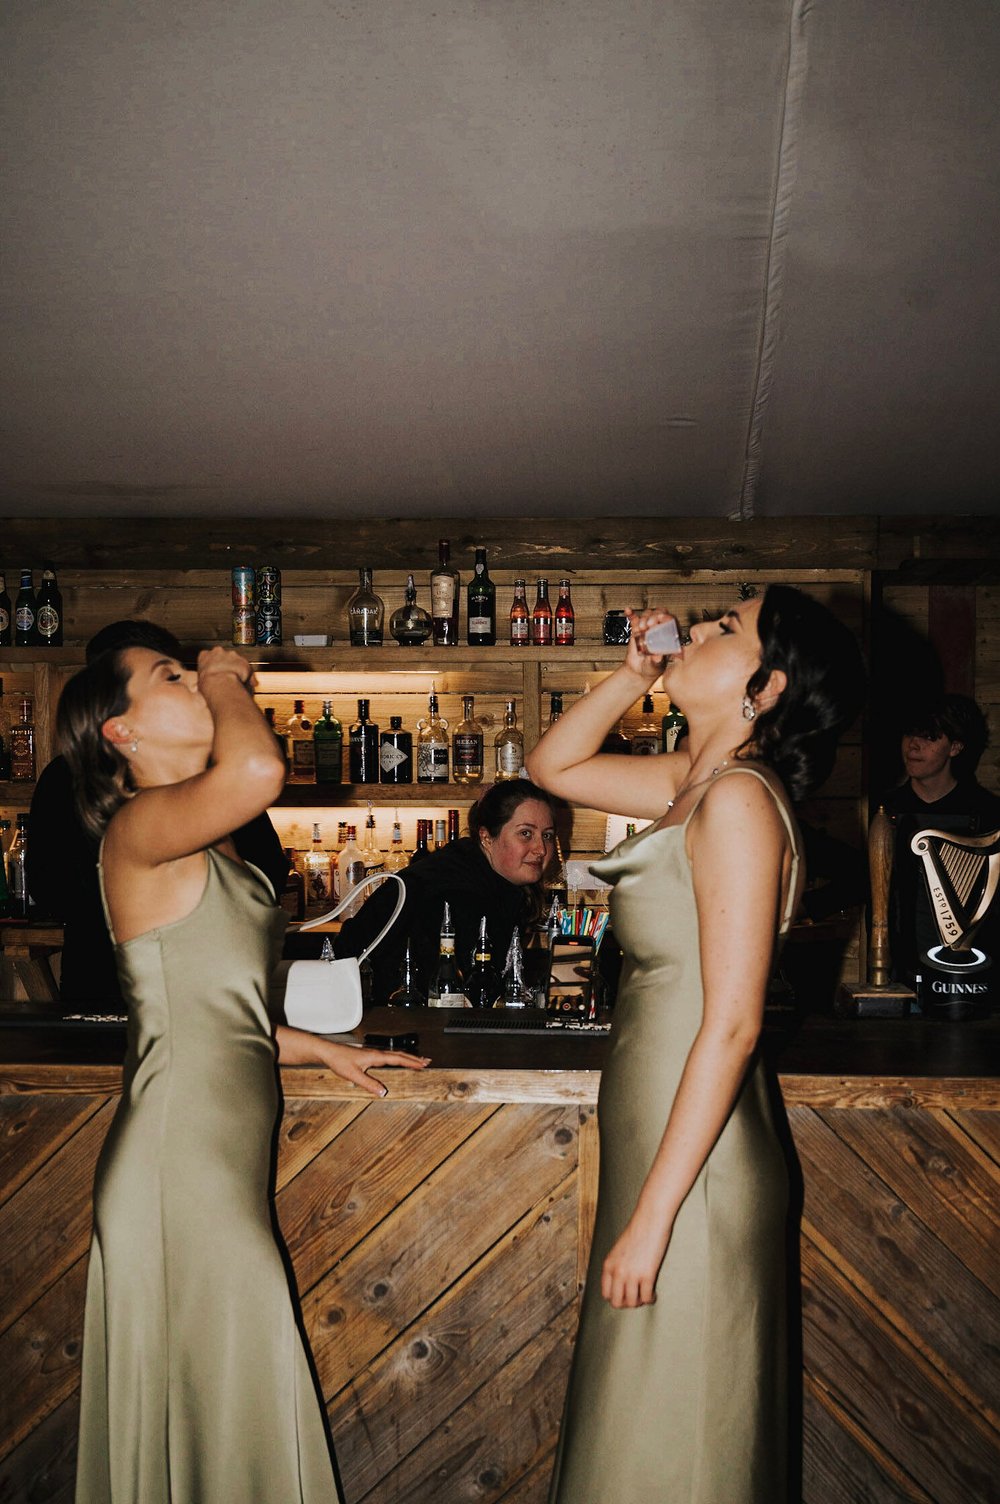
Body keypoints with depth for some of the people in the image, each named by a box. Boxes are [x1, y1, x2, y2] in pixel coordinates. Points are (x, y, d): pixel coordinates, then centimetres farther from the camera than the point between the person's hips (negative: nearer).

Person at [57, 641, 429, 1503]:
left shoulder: (209, 851, 15)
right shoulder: (141, 828, -14)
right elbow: (257, 770, -35)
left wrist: (323, 1050, 22)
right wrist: (226, 681, -16)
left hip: (220, 1163, 9)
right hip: (179, 1163, -9)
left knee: (213, 1414, 16)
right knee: (210, 1411, 1)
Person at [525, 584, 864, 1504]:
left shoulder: (740, 799, -19)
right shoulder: (698, 782, 7)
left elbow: (732, 1024, -23)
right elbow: (553, 766, 22)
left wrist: (652, 1217, -22)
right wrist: (633, 675, 7)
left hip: (692, 1153, -9)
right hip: (654, 1125, 9)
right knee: (647, 1417, 22)